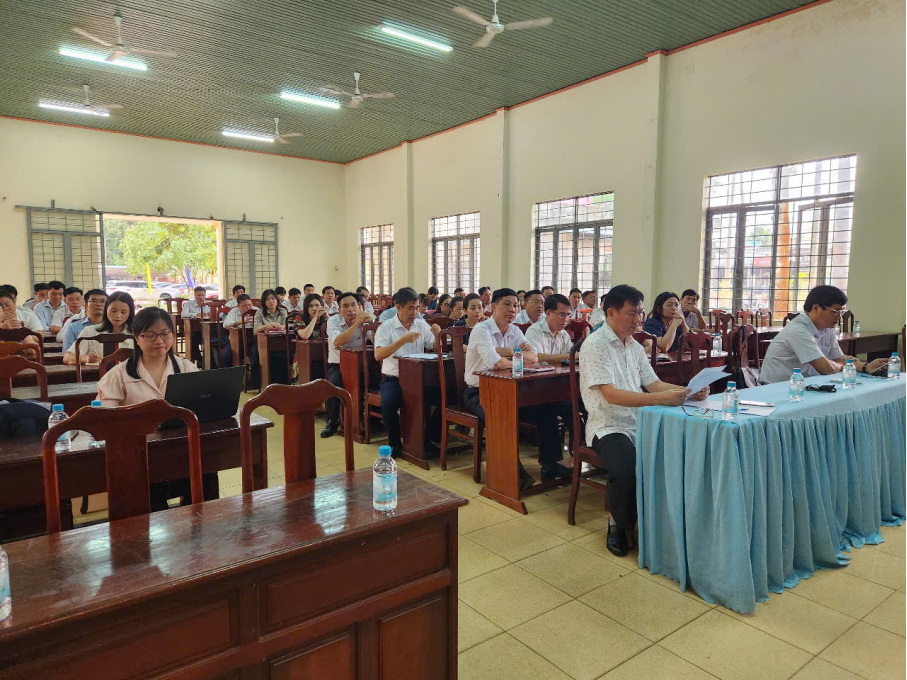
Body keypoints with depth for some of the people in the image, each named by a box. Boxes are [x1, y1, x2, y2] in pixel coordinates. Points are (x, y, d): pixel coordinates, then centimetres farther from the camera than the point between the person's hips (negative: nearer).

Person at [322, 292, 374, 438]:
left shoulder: (366, 320, -3)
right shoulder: (333, 321, -7)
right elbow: (337, 342, -29)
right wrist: (357, 323, -29)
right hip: (338, 365, -1)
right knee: (334, 383, -32)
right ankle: (332, 422, -9)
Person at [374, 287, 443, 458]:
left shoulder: (422, 325, 10)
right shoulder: (386, 328, -3)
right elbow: (378, 355, -19)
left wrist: (438, 335, -11)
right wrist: (403, 340, -26)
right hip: (393, 379, -3)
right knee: (388, 404, -33)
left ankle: (428, 437, 2)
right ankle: (395, 443, -4)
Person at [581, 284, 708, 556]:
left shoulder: (635, 347, 16)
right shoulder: (595, 345, -11)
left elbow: (654, 383, 14)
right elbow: (610, 394, -21)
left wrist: (688, 391, -4)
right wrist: (660, 399, -29)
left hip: (639, 424, 7)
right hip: (608, 428, -7)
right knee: (625, 470, -32)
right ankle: (618, 524, -1)